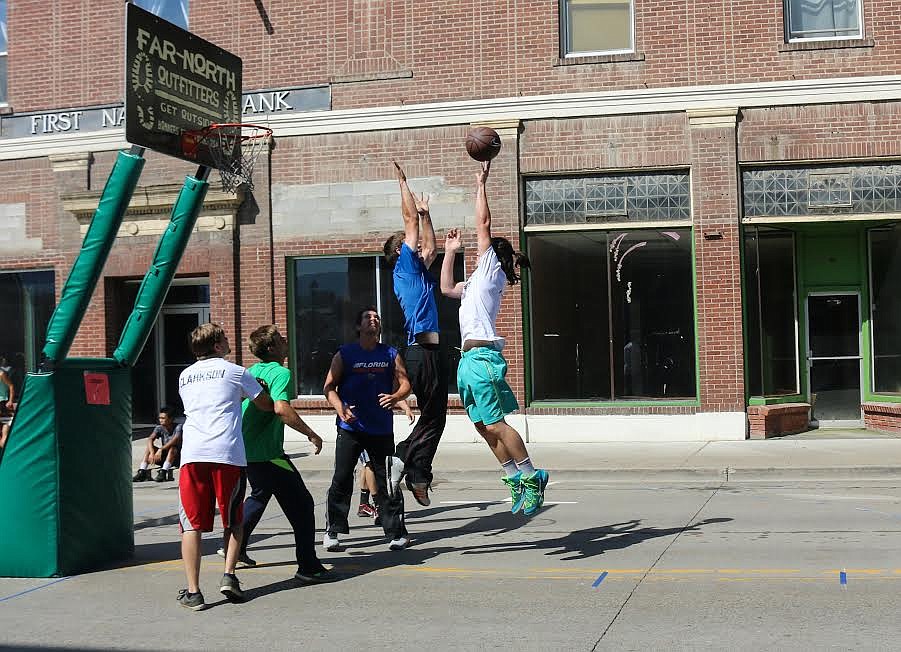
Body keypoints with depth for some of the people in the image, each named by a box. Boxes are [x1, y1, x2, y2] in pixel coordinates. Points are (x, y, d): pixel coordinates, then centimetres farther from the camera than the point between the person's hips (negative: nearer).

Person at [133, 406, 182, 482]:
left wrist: (161, 449, -42)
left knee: (172, 448, -34)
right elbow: (150, 439, -18)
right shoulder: (160, 428, -1)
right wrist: (152, 453, -37)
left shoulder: (178, 427, -14)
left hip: (177, 457, -5)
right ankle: (142, 472, -25)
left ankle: (163, 472, -43)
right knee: (149, 447, -14)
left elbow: (175, 440, -34)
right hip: (164, 458, 5)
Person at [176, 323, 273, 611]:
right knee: (233, 521, 15)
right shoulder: (235, 372, 9)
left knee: (192, 524, 4)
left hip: (192, 455, 3)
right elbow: (267, 405, 17)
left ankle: (193, 591, -1)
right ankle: (229, 576, 2)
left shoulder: (185, 376, 22)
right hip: (228, 455, -2)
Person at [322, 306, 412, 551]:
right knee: (341, 479, -3)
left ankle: (396, 532, 10)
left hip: (382, 428, 1)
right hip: (350, 428, -1)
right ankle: (332, 531, 8)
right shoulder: (344, 354, 4)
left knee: (387, 481, 1)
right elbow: (329, 387, 1)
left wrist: (395, 397, -16)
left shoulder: (391, 354, 9)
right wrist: (340, 407, -18)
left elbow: (405, 384, 6)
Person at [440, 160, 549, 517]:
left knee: (495, 423, -12)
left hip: (482, 357, -9)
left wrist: (481, 185, -1)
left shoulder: (492, 271, 1)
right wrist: (450, 251, 35)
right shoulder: (476, 281, 25)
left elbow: (483, 226, -5)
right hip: (469, 358, 9)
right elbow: (446, 288, 37)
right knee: (484, 427, 8)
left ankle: (531, 476, -7)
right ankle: (517, 478, 12)